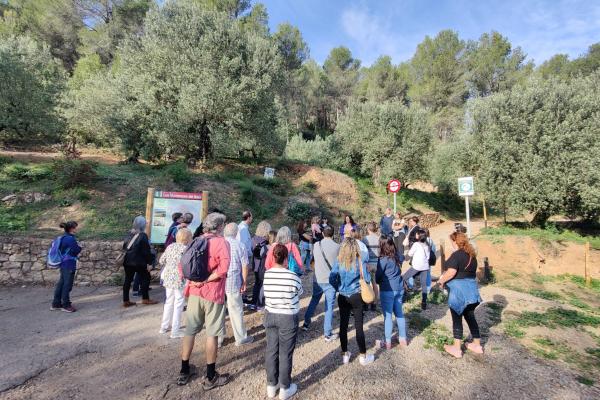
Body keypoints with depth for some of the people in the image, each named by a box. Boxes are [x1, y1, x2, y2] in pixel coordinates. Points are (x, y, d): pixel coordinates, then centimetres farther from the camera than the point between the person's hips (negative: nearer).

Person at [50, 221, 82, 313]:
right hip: (69, 265, -9)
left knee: (61, 284, 16)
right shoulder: (70, 238, -18)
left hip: (63, 264, 9)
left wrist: (77, 247, 9)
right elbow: (76, 251, -15)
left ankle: (56, 304, 25)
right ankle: (66, 305, 8)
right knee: (67, 285, 0)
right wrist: (80, 247, 4)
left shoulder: (63, 237, 11)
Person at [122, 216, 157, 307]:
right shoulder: (143, 235, -15)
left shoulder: (130, 234, 5)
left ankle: (126, 301, 17)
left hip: (128, 261, 7)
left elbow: (124, 247, 13)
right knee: (145, 278, 6)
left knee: (128, 280, 11)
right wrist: (149, 262, -11)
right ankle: (145, 299, 12)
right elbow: (146, 251, -15)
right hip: (139, 262, -7)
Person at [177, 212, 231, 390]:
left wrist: (194, 280, -3)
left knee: (190, 331, 16)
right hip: (213, 293, -6)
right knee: (212, 334, 5)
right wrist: (205, 280, -17)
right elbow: (223, 268, -26)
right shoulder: (221, 242, -11)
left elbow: (182, 266, 5)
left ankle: (184, 372, 30)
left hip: (194, 292, 6)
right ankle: (210, 377, 17)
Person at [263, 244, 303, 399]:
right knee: (285, 354, 10)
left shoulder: (266, 274, -8)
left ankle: (271, 385, 32)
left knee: (271, 351, 17)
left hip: (270, 316, 4)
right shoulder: (293, 276, -20)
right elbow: (300, 291, -2)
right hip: (288, 318, -4)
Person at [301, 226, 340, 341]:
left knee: (314, 301, 24)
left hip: (317, 279, 4)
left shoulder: (316, 245, -2)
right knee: (329, 307, 5)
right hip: (330, 280, -3)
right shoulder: (337, 247, -11)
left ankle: (306, 323, 36)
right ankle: (328, 334, 11)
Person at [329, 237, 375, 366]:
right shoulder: (359, 262, -12)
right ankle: (363, 356, 22)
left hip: (342, 297, 1)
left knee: (343, 325, 12)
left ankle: (345, 355, 25)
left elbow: (332, 279, -10)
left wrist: (340, 287, 8)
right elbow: (367, 279, -9)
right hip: (356, 297, -1)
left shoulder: (339, 262, -9)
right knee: (359, 326, 9)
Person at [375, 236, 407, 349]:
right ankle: (403, 339, 27)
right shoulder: (396, 256, 2)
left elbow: (378, 276, -8)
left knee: (388, 316, 4)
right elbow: (399, 271, 12)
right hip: (399, 288, 7)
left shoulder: (383, 259, -17)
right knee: (399, 314, 17)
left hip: (388, 290, -6)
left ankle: (388, 342, 13)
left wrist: (377, 281, 11)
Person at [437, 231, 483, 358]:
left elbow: (451, 272, -25)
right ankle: (477, 345, 29)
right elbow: (471, 271, 16)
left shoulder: (456, 254, -17)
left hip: (458, 289, -8)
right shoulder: (472, 254, 8)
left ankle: (456, 348, 10)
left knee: (457, 318, 3)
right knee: (470, 317, 19)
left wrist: (441, 280, -9)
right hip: (471, 287, 8)